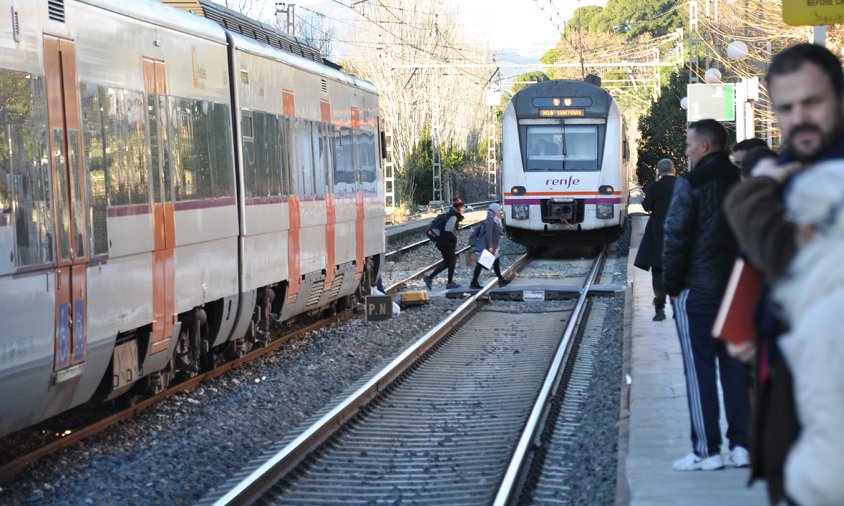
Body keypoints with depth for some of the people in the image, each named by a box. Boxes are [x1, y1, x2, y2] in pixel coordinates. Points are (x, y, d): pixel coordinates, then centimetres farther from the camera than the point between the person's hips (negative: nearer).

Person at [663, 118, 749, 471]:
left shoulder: (690, 185, -11)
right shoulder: (742, 183, 8)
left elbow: (675, 239, -12)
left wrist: (672, 285, -3)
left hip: (697, 290, -6)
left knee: (699, 369, -1)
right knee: (734, 365, 11)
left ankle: (706, 451, 0)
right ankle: (741, 445, 13)